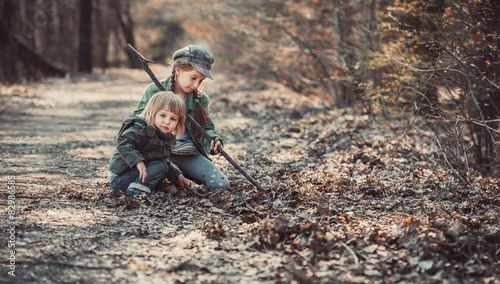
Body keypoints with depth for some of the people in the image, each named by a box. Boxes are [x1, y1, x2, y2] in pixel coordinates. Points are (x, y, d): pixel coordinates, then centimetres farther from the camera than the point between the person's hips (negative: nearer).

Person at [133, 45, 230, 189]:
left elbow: (207, 128, 12)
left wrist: (213, 141, -12)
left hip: (186, 152, 3)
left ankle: (186, 174, 13)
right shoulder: (154, 91, -2)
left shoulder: (201, 99, 8)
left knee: (221, 184, -12)